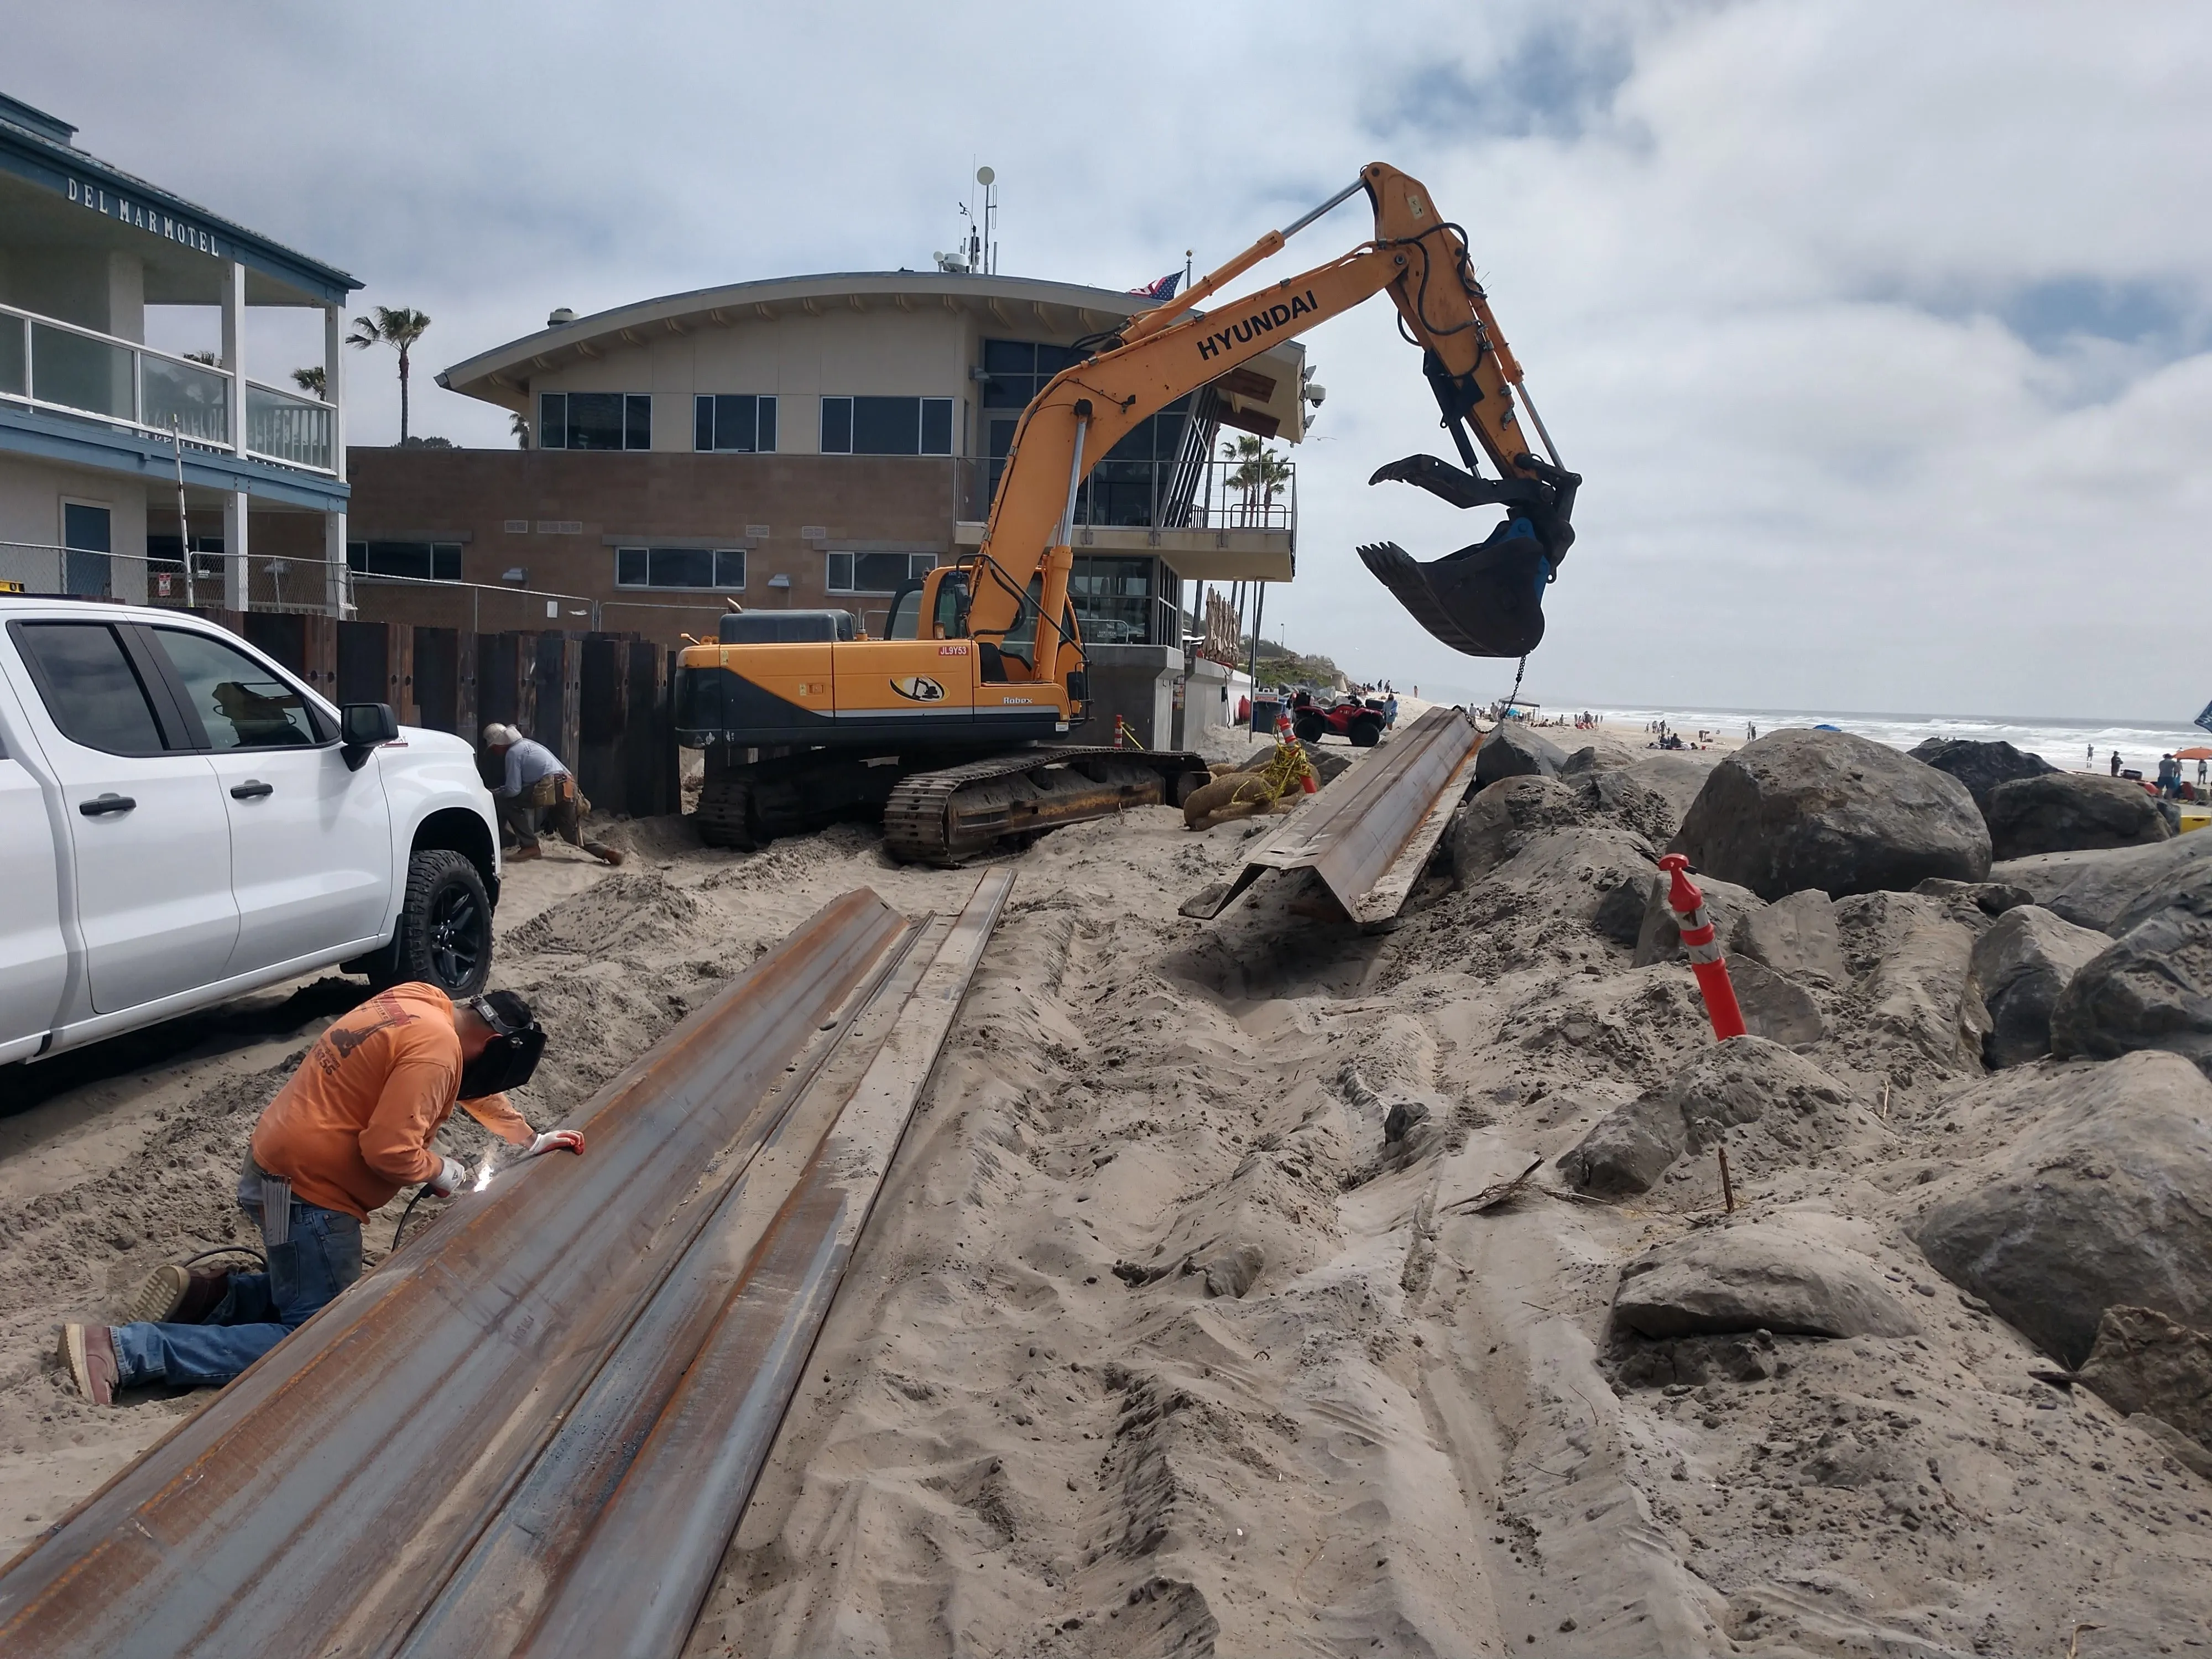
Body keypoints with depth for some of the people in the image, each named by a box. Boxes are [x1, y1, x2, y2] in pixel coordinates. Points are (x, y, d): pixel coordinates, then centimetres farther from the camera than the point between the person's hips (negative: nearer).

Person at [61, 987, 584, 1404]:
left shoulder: (421, 1004, 9)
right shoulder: (435, 1045, -21)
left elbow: (473, 1082, 24)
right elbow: (389, 1149, -25)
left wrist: (528, 1142, 22)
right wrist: (440, 1170, -6)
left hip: (281, 1163, 10)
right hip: (308, 1187, -10)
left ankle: (200, 1295, 10)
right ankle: (125, 1349, -10)